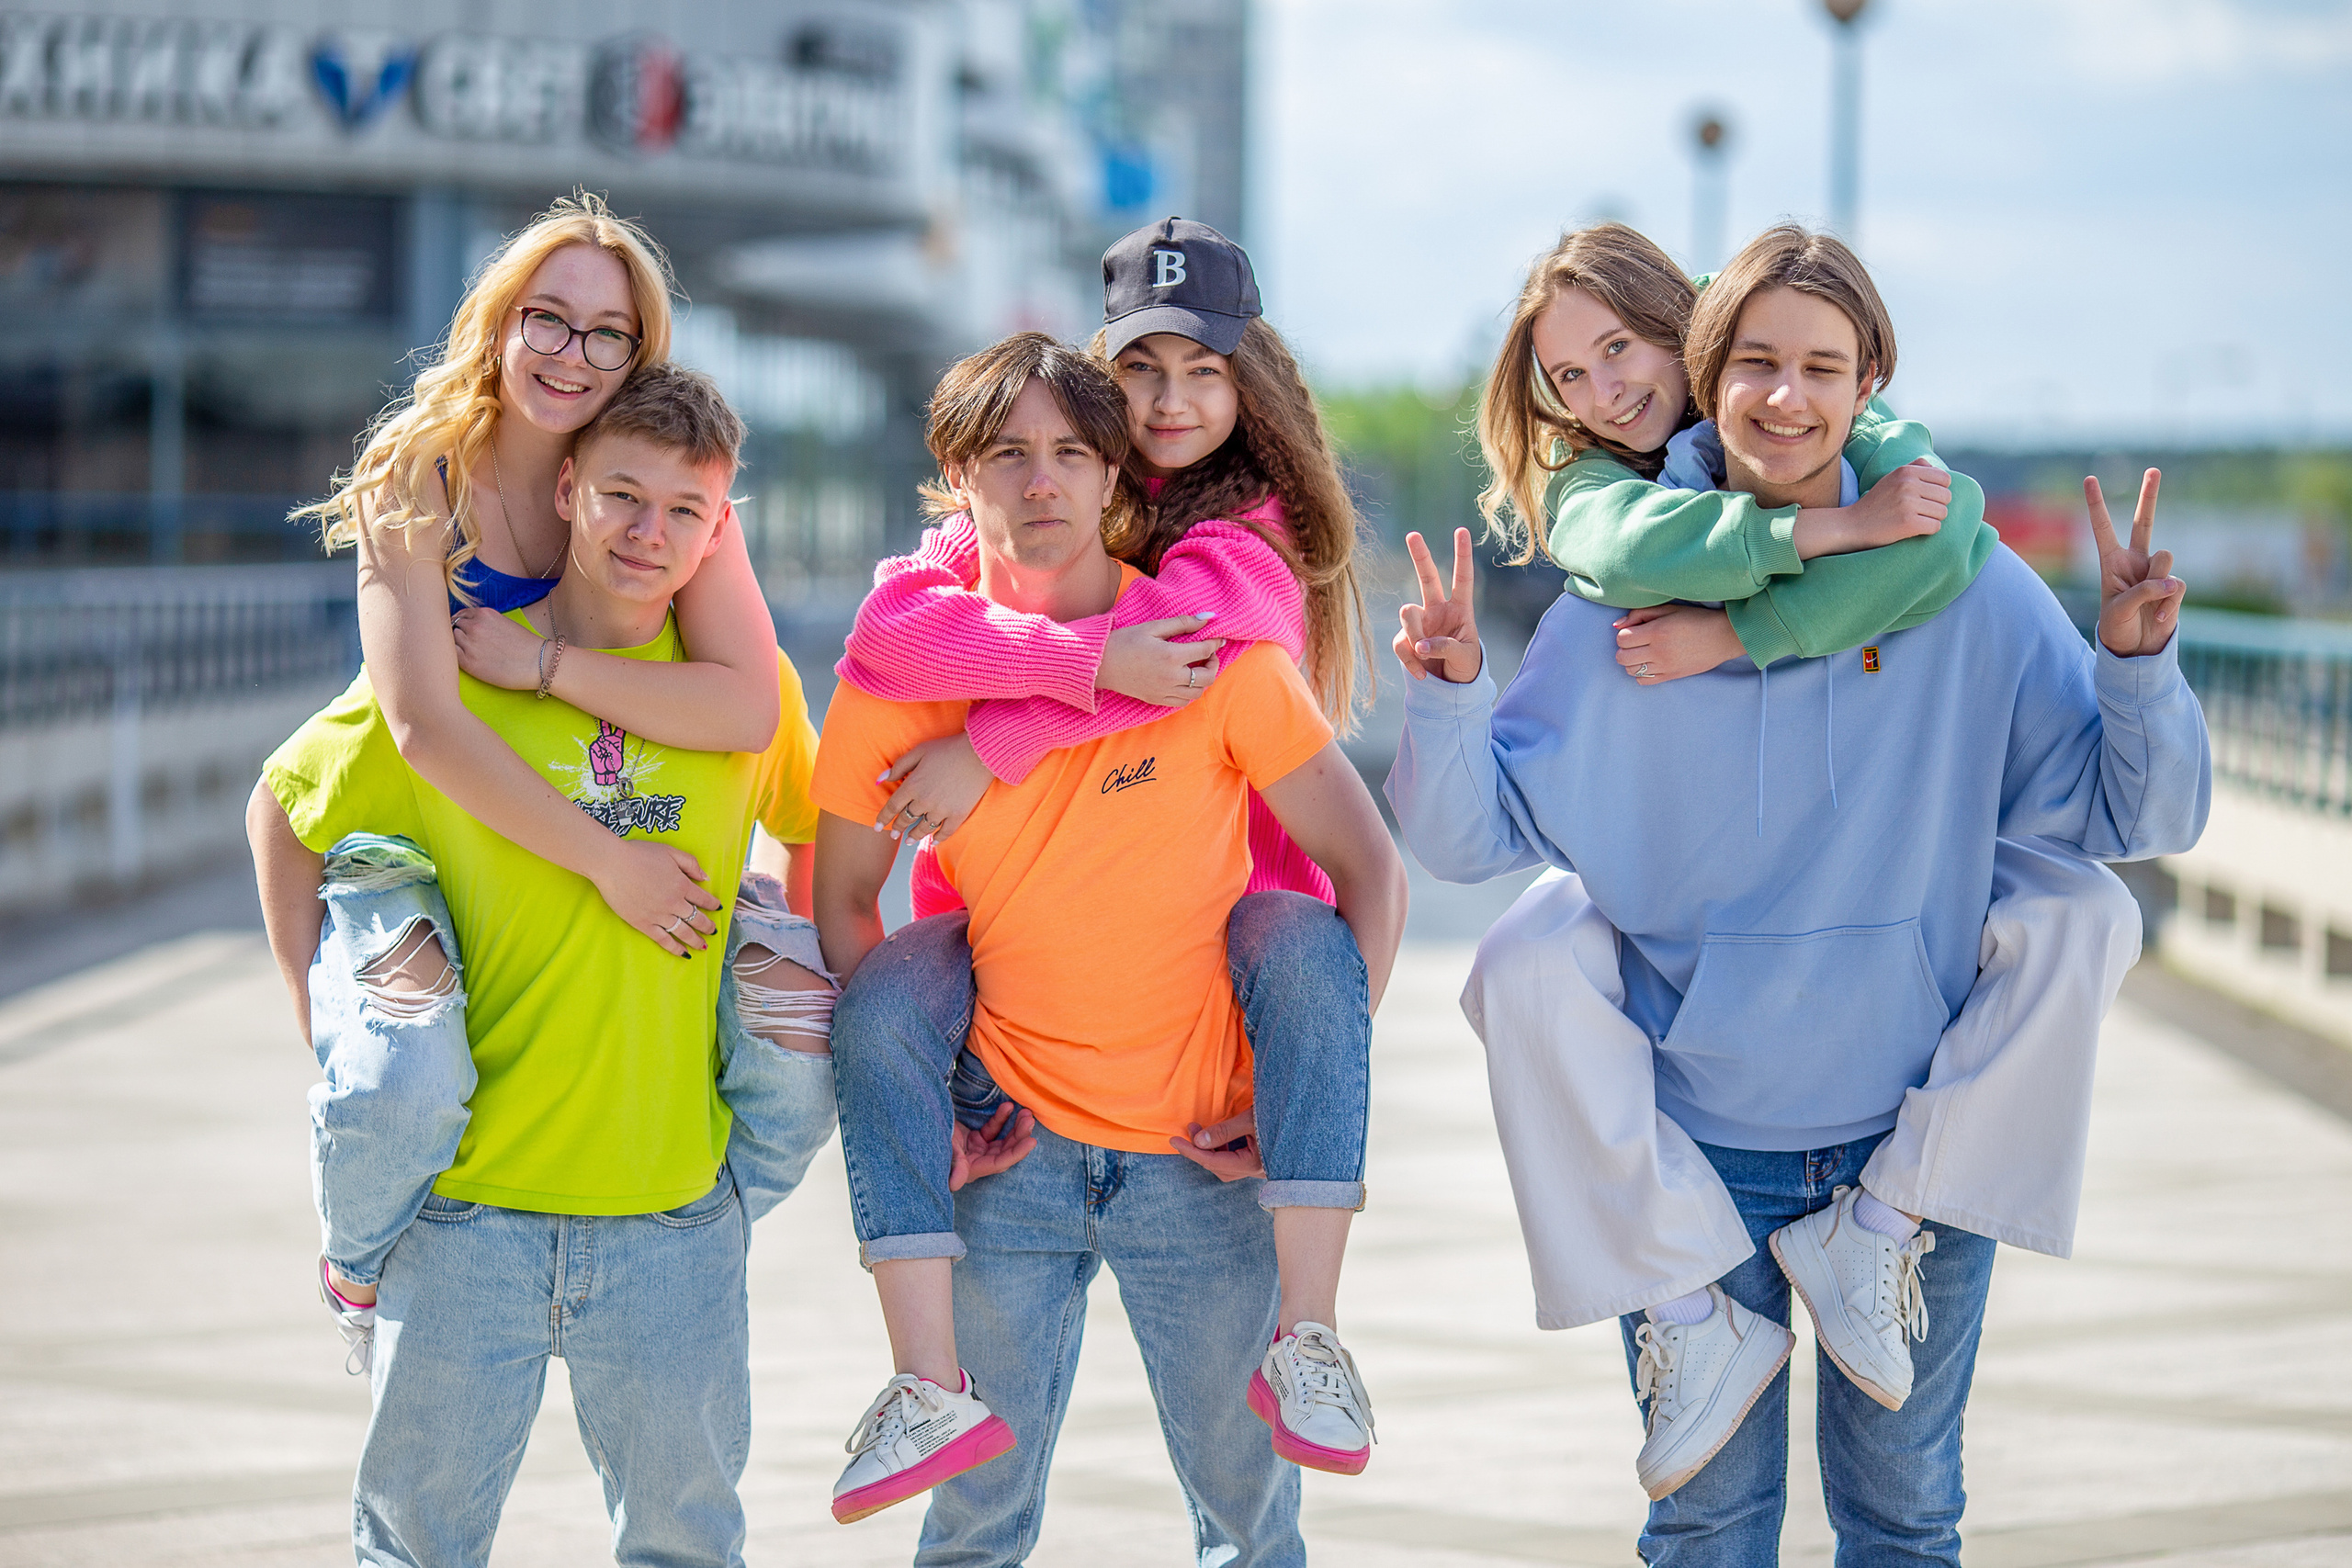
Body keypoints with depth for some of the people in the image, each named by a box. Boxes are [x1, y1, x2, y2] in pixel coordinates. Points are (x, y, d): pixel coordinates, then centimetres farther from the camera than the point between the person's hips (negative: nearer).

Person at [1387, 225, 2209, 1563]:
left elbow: (2141, 815, -2)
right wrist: (1448, 694, -19)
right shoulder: (1621, 601, -5)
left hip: (1917, 1143, 0)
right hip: (1691, 1147, 0)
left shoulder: (1973, 595, -6)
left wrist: (2137, 660, -20)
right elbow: (1473, 838, -1)